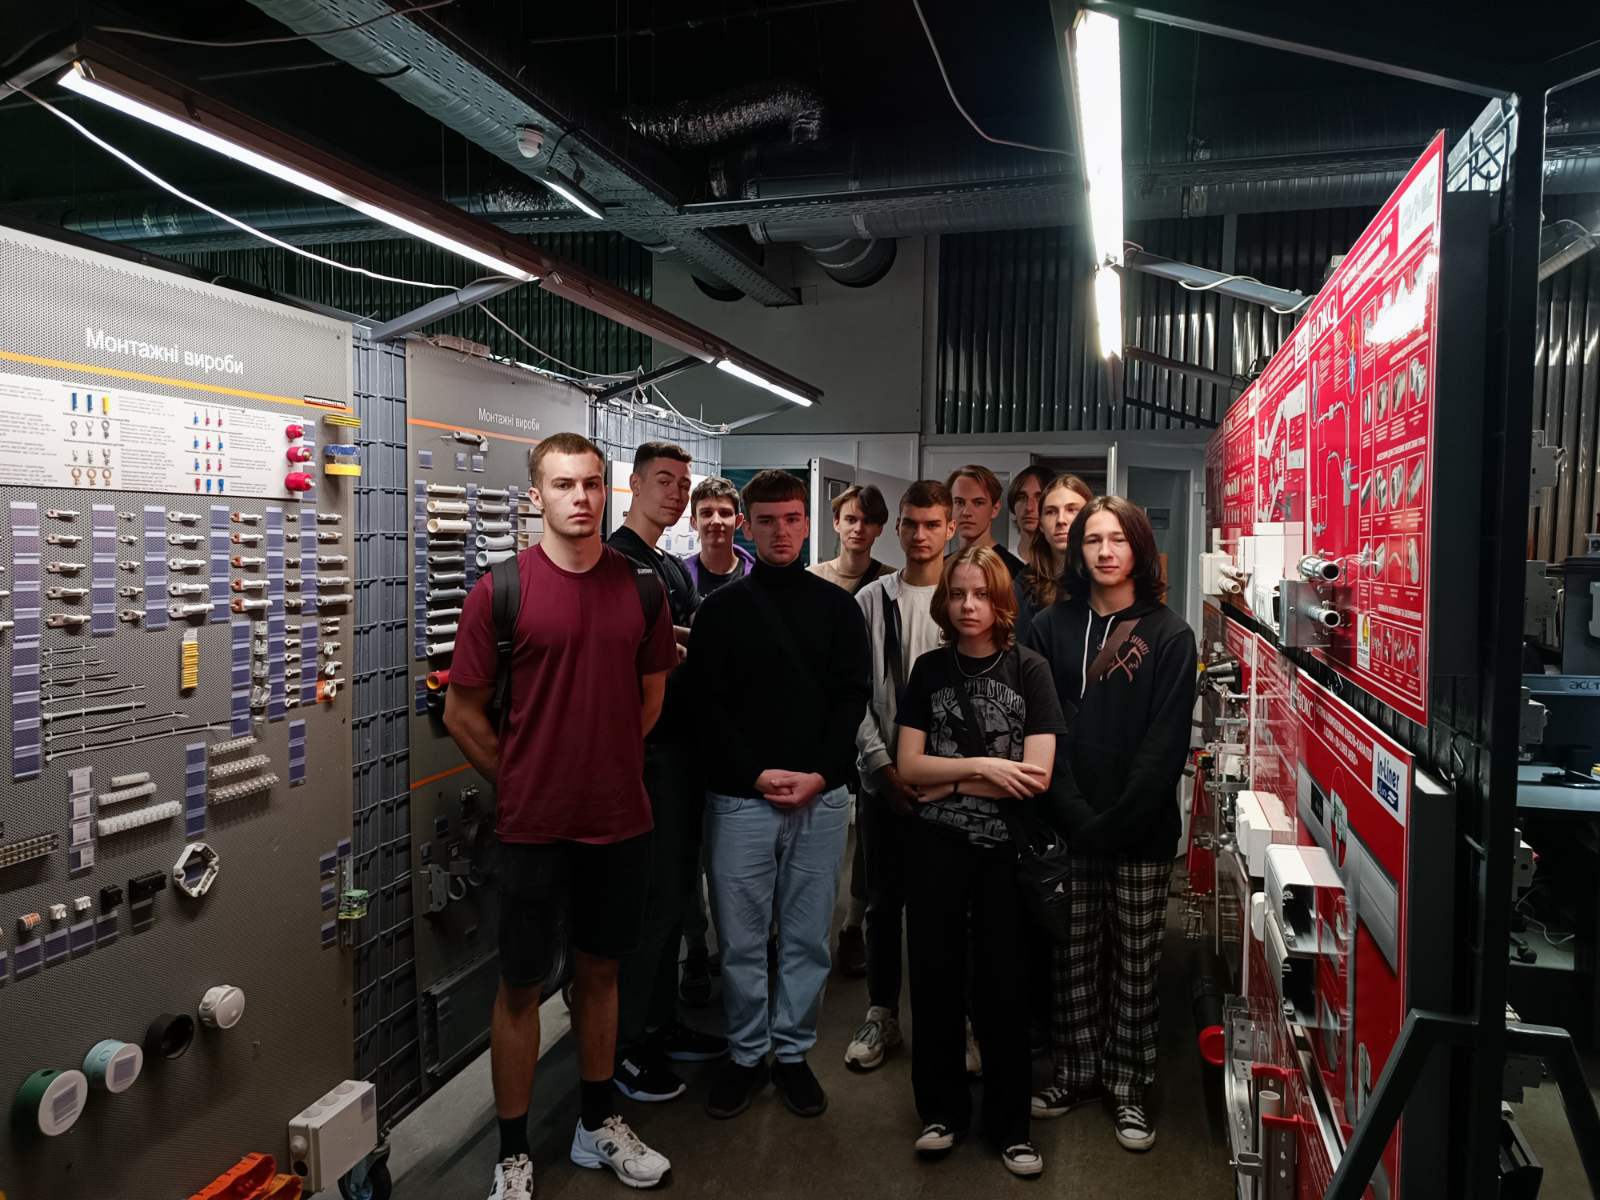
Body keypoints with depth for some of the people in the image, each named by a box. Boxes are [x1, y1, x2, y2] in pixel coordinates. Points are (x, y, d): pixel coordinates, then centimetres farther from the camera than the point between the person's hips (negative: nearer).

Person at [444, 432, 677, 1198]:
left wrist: (609, 764, 10)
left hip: (623, 817, 4)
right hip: (533, 824, -3)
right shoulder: (500, 589, -10)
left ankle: (598, 1126, 36)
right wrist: (520, 783, 0)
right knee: (522, 985, 9)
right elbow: (462, 713, -4)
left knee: (600, 970, 18)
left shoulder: (640, 585, 0)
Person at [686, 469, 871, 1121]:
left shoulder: (837, 606, 7)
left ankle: (794, 1051, 26)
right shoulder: (721, 609, 4)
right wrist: (756, 774, -12)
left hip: (821, 796, 1)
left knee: (807, 935, 9)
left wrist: (819, 774, -10)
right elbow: (707, 705, -2)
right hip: (740, 796, -1)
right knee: (740, 936, 6)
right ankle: (746, 1053, 24)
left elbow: (852, 697, 2)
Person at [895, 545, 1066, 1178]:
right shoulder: (929, 669, 4)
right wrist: (981, 767, -12)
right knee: (935, 976, 8)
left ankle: (1009, 1123, 22)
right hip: (934, 847, 2)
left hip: (1004, 848, -2)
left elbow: (1036, 776, -11)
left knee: (1002, 983, 5)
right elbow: (909, 766, -1)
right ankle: (942, 1109, 26)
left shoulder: (1029, 670, -3)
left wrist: (949, 782, -9)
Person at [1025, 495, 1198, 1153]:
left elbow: (1166, 744, -6)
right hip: (1067, 827, 2)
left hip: (1141, 833, -1)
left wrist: (1115, 823, -14)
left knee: (1134, 963, 8)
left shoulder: (1169, 636, -1)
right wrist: (1076, 815, -11)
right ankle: (1077, 1071, 28)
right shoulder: (1050, 628, 4)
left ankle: (1127, 1086, 23)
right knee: (1073, 956, 11)